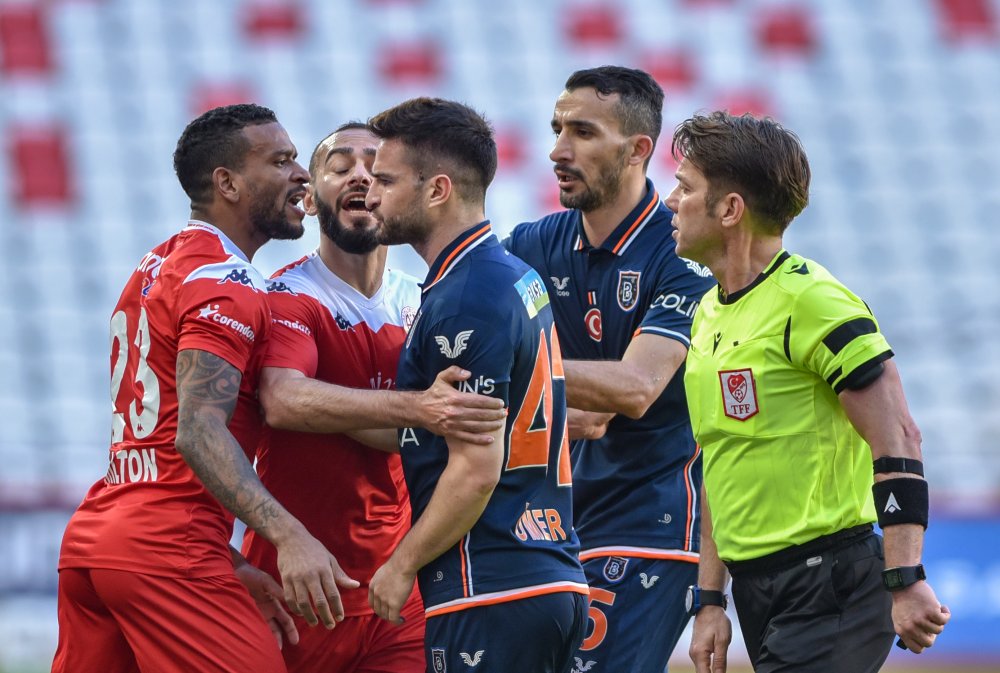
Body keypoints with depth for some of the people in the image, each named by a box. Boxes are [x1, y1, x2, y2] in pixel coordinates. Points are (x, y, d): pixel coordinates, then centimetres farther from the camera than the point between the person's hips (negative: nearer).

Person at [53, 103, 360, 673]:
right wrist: (288, 537, -34)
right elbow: (199, 432, -23)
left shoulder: (156, 268, 20)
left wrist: (232, 566, 21)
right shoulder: (225, 285, -10)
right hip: (167, 554, -10)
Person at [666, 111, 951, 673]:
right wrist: (710, 601, 18)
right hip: (757, 594, 9)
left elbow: (898, 438, -17)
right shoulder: (710, 313, 14)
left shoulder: (811, 300, -13)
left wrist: (905, 582, -23)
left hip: (830, 585, -9)